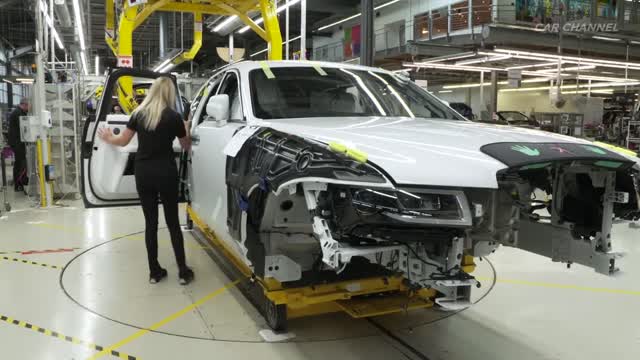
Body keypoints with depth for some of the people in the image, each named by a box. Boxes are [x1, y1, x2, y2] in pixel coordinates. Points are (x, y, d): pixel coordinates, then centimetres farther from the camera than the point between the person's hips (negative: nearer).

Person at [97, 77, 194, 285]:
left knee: (150, 222, 10)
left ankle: (154, 271, 16)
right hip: (166, 173, -2)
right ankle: (183, 271, 10)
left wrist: (108, 138, 32)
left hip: (143, 173, 3)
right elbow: (186, 147, 9)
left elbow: (123, 141, 11)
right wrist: (186, 129, 28)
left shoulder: (139, 114, 2)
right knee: (173, 222, 6)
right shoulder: (174, 117, -5)